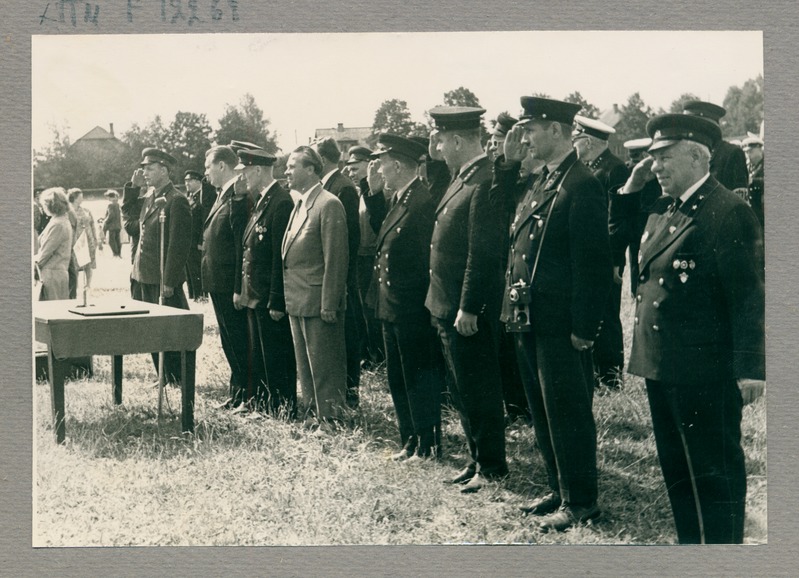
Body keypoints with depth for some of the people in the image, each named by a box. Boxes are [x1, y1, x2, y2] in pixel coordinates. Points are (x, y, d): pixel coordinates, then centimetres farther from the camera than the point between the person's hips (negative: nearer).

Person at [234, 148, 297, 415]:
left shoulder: (281, 203, -17)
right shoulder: (259, 201, 13)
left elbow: (281, 258, -20)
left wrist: (276, 303, -21)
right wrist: (239, 289, 15)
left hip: (271, 301, -10)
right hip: (254, 298, 10)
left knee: (277, 361, 0)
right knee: (257, 360, 17)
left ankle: (282, 412, 9)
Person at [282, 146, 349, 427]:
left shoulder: (328, 204, -14)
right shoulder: (300, 205, 15)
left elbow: (335, 259, -17)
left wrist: (329, 304, -20)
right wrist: (288, 297, 13)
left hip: (317, 301, -9)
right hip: (297, 300, 9)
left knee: (323, 364, -1)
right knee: (305, 363, 16)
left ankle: (330, 417, 8)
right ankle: (311, 412, 26)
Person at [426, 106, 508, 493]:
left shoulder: (485, 182, -19)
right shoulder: (461, 177, 13)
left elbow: (483, 254, -22)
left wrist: (468, 308, -22)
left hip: (469, 311, -10)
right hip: (449, 307, 10)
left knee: (478, 390, 2)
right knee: (462, 389, 17)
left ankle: (492, 466, 14)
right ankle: (477, 458, 29)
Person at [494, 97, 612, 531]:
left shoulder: (582, 185, -15)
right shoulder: (539, 181, 13)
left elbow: (593, 262, -19)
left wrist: (584, 327, -20)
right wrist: (508, 162, 13)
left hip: (560, 325, -9)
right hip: (529, 318, 10)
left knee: (567, 410, 0)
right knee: (543, 409, 17)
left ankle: (580, 500, 12)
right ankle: (559, 488, 30)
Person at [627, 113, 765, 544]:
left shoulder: (728, 212, -14)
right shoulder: (662, 210, 13)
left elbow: (747, 295, -16)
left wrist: (749, 368, -18)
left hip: (705, 370, -9)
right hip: (661, 365, 9)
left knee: (715, 471, 2)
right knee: (675, 466, 19)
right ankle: (690, 544, 33)